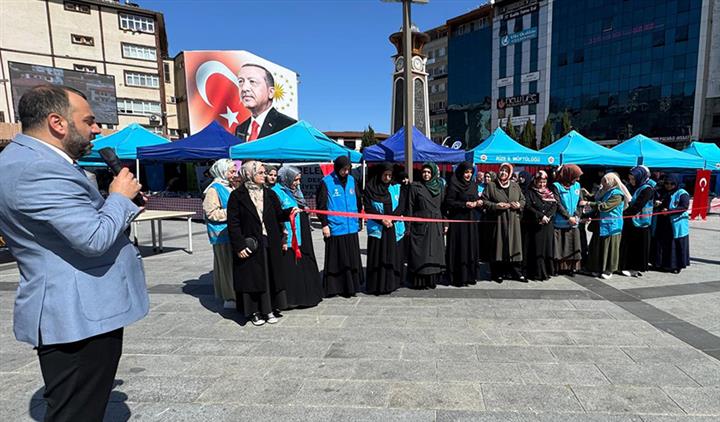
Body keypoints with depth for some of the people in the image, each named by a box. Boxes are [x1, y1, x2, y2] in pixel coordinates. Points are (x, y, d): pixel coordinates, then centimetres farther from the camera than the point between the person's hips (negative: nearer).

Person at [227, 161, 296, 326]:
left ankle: (269, 309, 21)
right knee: (251, 276, 3)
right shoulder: (237, 195, -5)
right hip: (249, 244, -4)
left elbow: (278, 215, 11)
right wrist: (239, 245, -13)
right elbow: (233, 223, -7)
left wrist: (289, 211, -9)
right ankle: (254, 311, 18)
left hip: (270, 244, 4)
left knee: (270, 275, 8)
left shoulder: (269, 194, 9)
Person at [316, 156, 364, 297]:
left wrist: (358, 221, 17)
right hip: (335, 228, -5)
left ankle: (350, 287, 22)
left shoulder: (351, 180, 10)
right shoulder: (326, 182, -5)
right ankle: (333, 288, 16)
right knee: (336, 261, 3)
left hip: (351, 228, 5)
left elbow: (358, 201, 19)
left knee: (352, 259, 10)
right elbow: (321, 205, -5)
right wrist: (324, 224, -9)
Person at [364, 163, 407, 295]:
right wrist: (382, 219, -13)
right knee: (377, 257, -2)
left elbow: (401, 206, 3)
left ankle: (391, 283, 13)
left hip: (395, 227, 2)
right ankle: (376, 285, 6)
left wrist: (391, 218, -12)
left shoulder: (397, 188, 10)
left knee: (393, 255, 4)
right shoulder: (370, 188, 2)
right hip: (377, 227, -2)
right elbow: (368, 207, -3)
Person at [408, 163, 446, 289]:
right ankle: (419, 281, 8)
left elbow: (444, 206, 10)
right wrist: (409, 225, -8)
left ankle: (432, 279, 17)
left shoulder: (440, 187, 9)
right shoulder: (415, 187, 0)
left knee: (435, 253, 6)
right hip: (420, 225, -3)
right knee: (420, 254, 0)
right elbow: (410, 207, -3)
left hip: (436, 226, 3)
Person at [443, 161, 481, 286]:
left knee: (471, 247, 8)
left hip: (471, 220, 7)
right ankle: (458, 278, 4)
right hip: (458, 220, -6)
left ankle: (470, 275, 18)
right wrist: (464, 204, -18)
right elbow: (448, 202, -12)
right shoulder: (453, 185, -8)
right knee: (459, 249, -4)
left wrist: (478, 202, -1)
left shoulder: (473, 184, 13)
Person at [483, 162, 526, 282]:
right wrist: (496, 205, -15)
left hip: (513, 221, 3)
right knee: (498, 246, -2)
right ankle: (497, 273, 7)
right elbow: (485, 201, -1)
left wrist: (519, 205, -4)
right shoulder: (491, 186, 3)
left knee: (514, 245, 3)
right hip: (497, 221, -3)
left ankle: (516, 272, 12)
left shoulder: (515, 186, 14)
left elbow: (523, 200, 18)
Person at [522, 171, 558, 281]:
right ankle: (536, 273, -2)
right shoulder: (529, 192, 2)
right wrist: (541, 216, -17)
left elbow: (554, 205, 3)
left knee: (548, 247, 4)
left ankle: (547, 271, 12)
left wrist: (547, 216, -14)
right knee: (536, 249, -5)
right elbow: (528, 207, -9)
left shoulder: (549, 192, 14)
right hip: (534, 225, -4)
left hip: (548, 226, 4)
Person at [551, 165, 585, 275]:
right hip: (560, 223, -4)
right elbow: (558, 204, -12)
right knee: (559, 247, 0)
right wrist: (568, 217, -14)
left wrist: (576, 216, -8)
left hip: (573, 224, 5)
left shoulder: (577, 185, 8)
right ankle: (558, 268, 9)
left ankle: (571, 267, 18)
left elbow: (580, 203, 6)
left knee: (573, 247, 8)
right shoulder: (556, 186, -7)